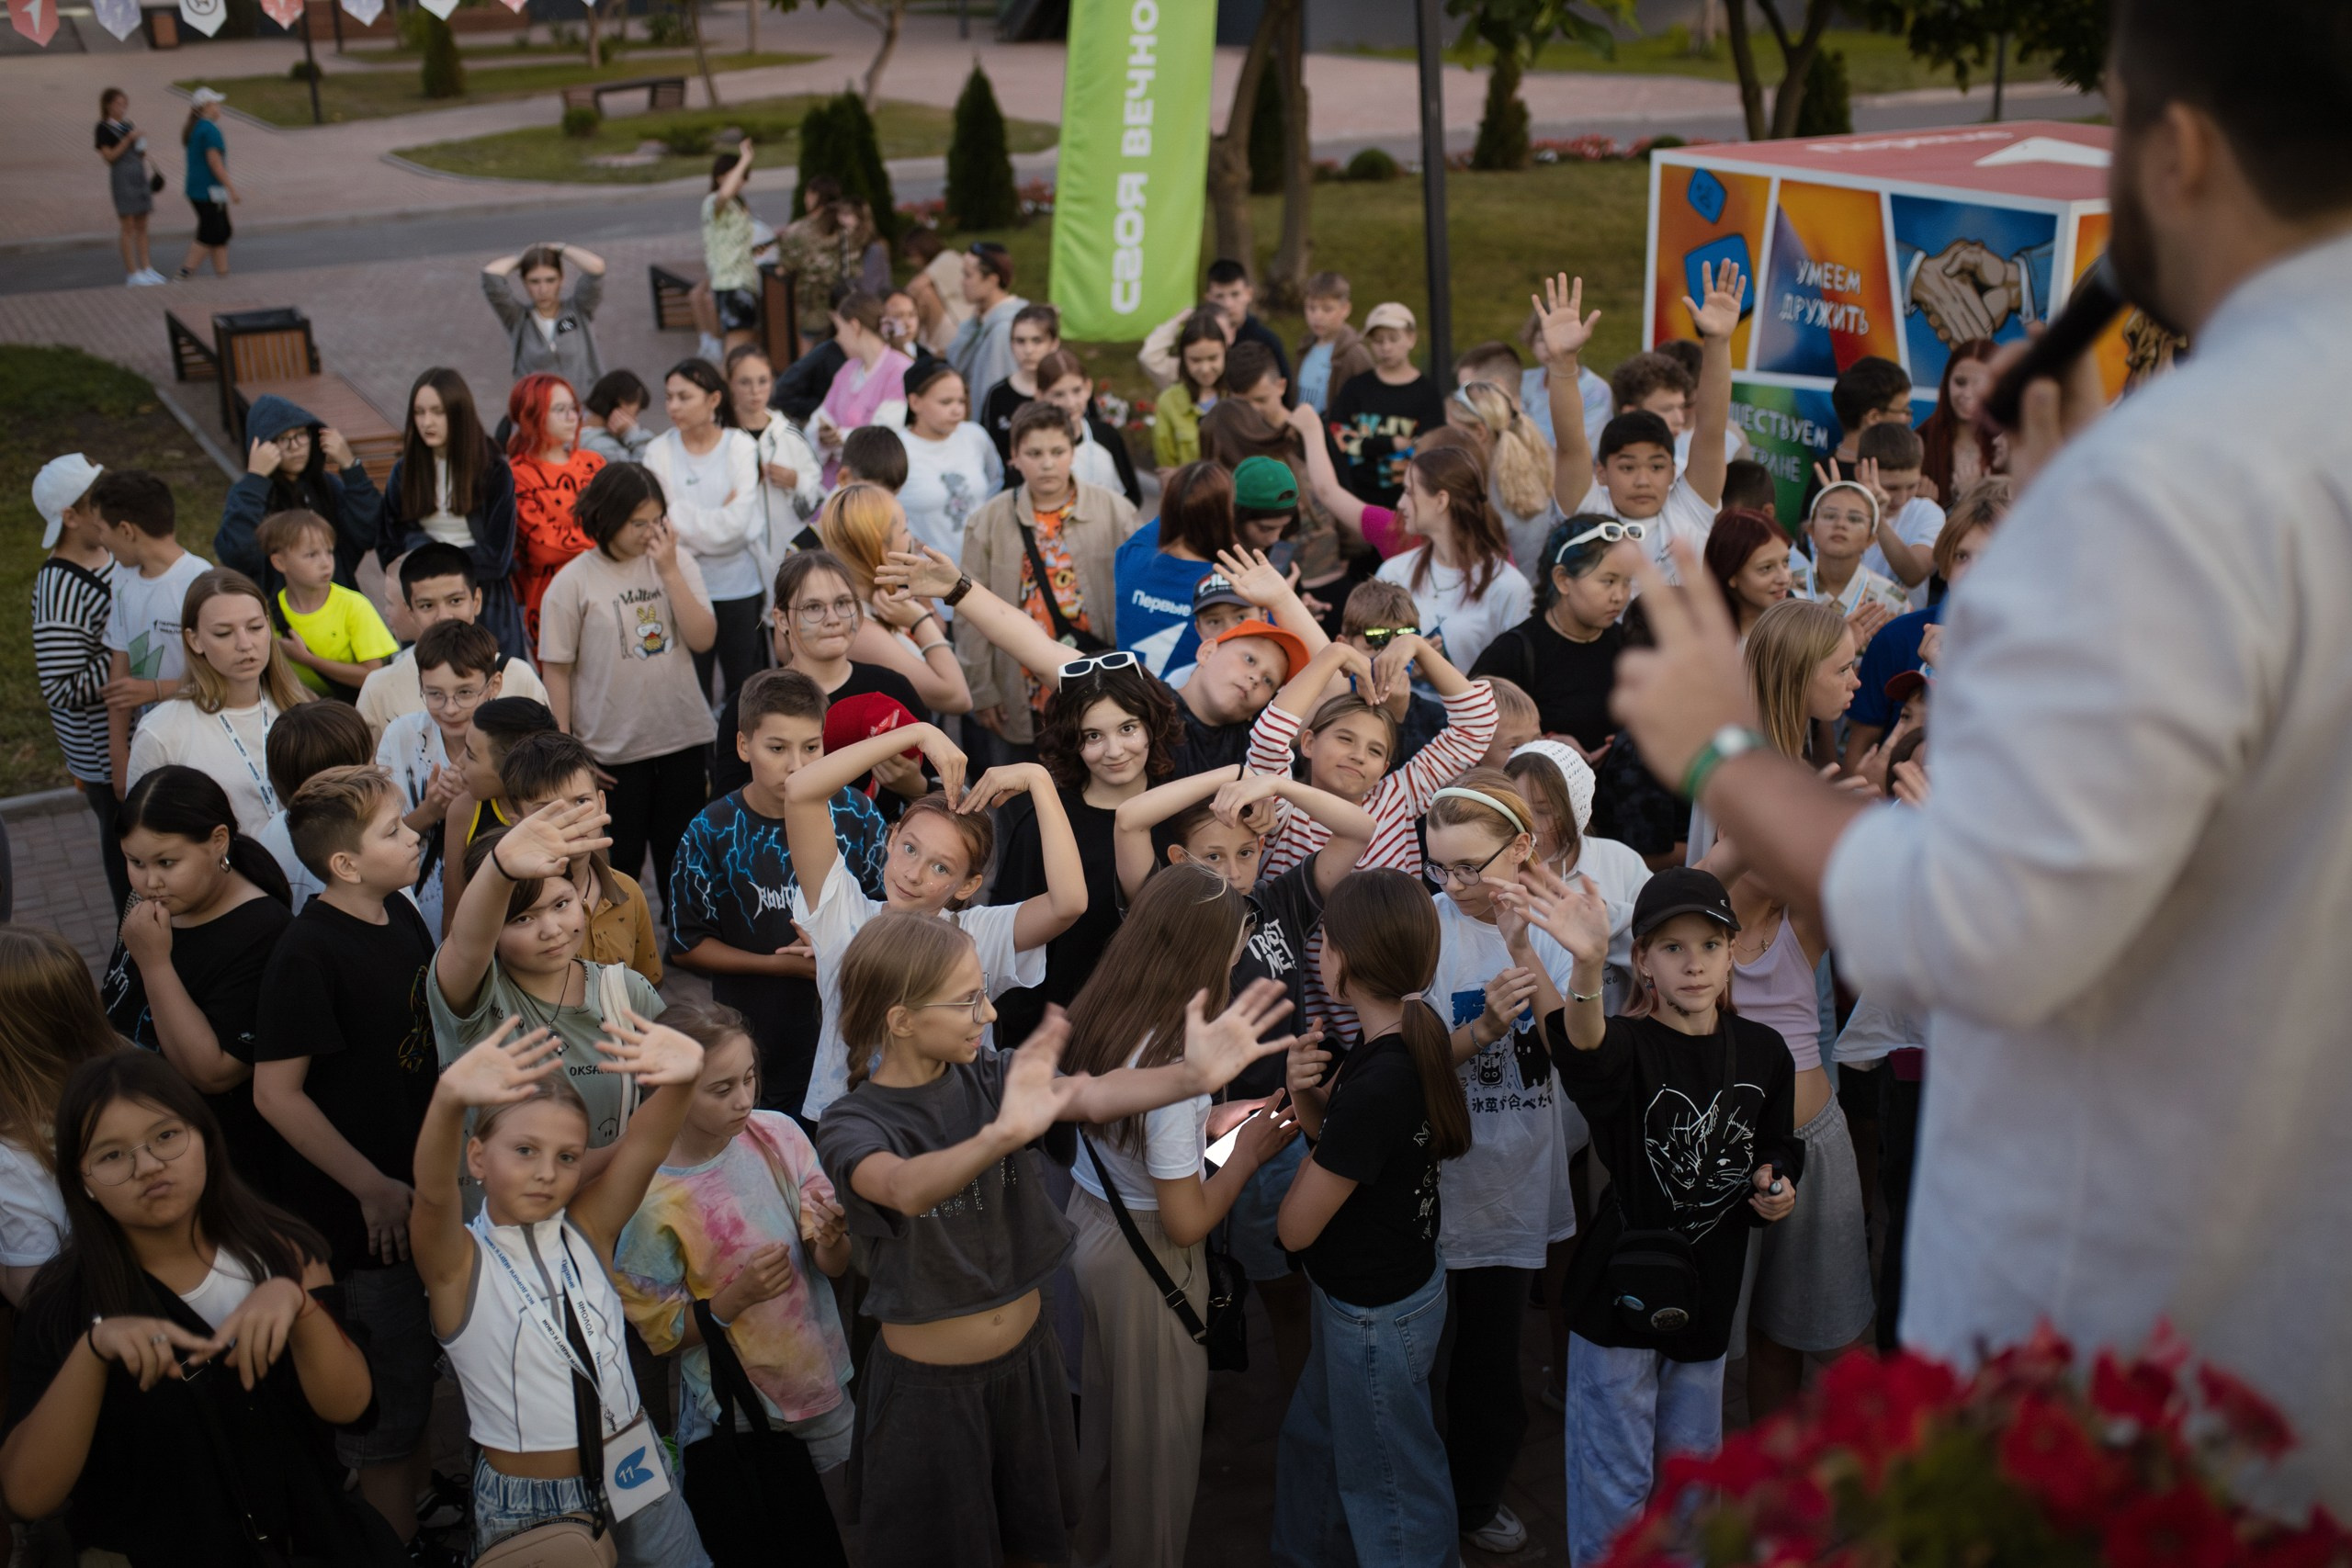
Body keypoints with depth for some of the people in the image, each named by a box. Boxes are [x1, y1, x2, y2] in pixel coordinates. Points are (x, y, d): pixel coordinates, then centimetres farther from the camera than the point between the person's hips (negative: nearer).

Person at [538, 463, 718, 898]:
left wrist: (668, 571, -15)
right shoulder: (573, 583, -8)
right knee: (619, 860, 7)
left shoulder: (677, 562, 1)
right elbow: (557, 669, -5)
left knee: (681, 856, 15)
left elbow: (703, 639, -9)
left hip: (683, 736, 3)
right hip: (613, 746, -3)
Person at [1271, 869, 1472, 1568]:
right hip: (1404, 1274, 9)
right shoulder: (1412, 1033, -8)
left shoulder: (1378, 1083, -35)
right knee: (1313, 1438, 29)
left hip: (1378, 1314, -9)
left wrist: (1308, 1161, -8)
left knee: (1390, 1485, 14)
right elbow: (1330, 1129, 6)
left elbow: (1295, 1228, -26)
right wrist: (1304, 1090, -14)